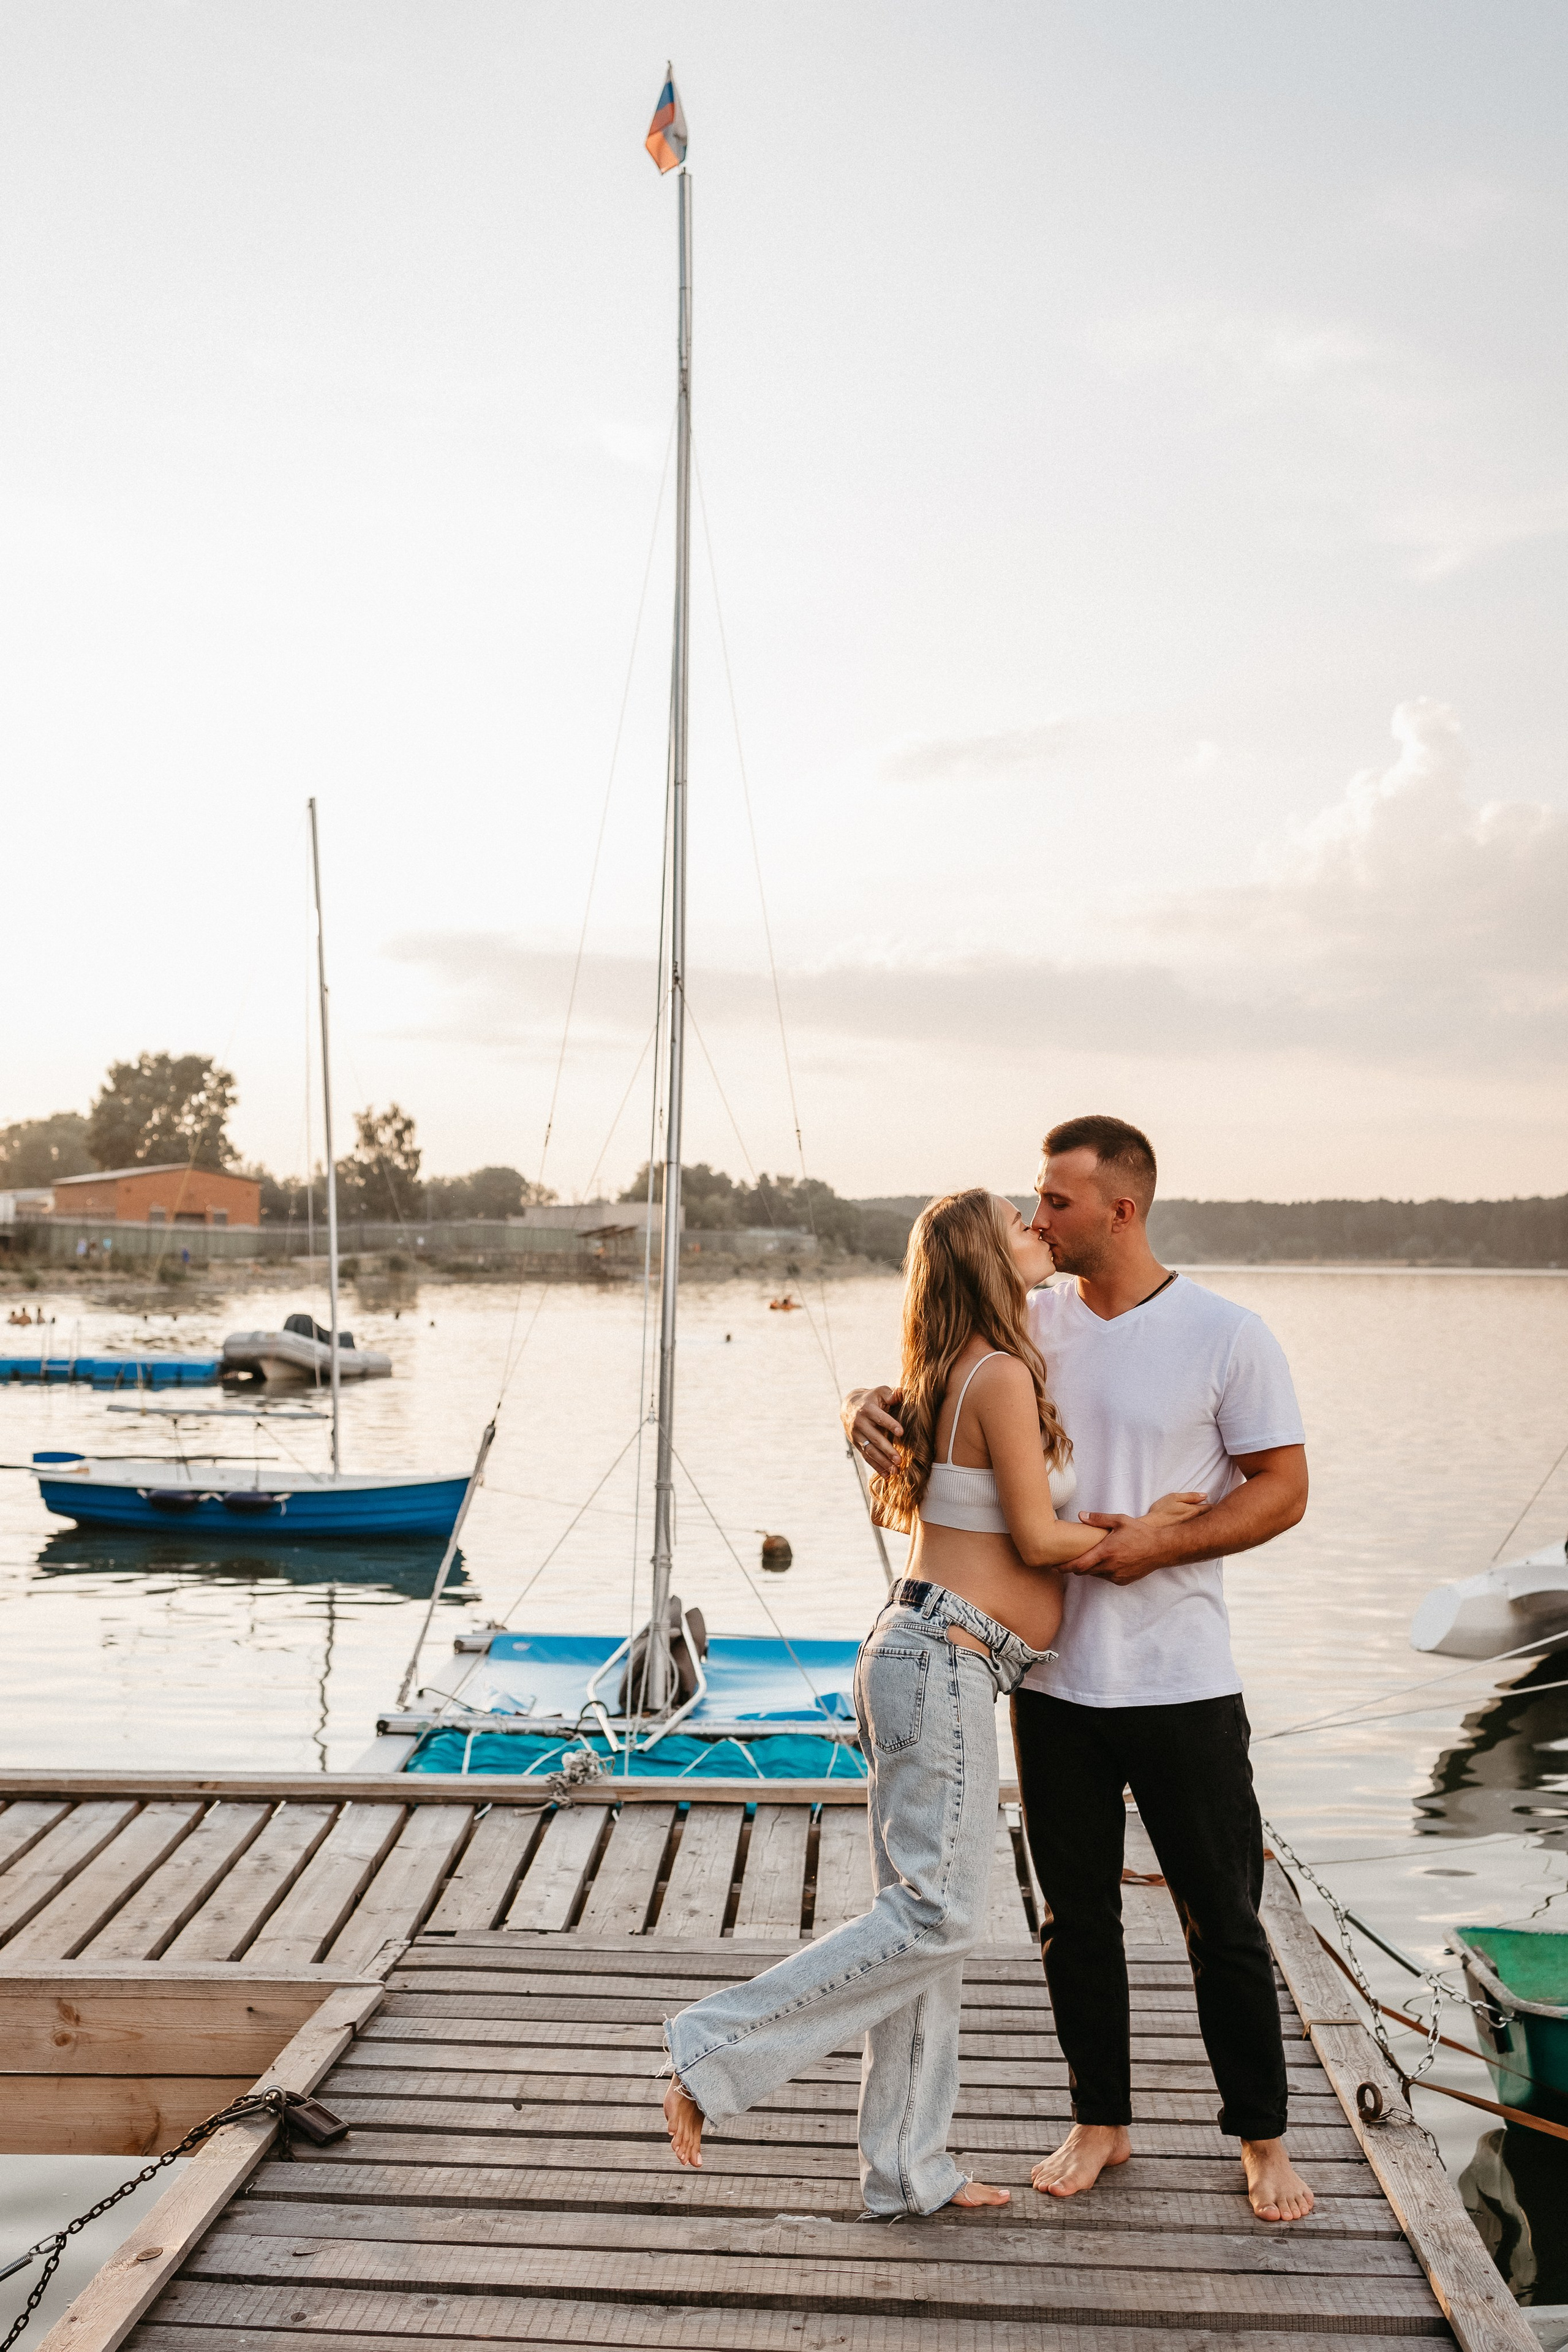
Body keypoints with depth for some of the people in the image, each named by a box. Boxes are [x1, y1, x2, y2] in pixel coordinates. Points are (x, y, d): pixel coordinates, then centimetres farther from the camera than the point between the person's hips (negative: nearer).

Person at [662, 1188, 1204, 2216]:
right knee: (937, 1919, -10)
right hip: (944, 1661, -10)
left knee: (927, 1920, 12)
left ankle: (908, 2172, 19)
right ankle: (713, 2054, -6)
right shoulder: (1004, 1375, -13)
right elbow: (1040, 1537, -12)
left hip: (927, 1661, 10)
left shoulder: (967, 1376, 17)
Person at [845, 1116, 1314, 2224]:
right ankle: (1101, 2123, 33)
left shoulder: (1227, 1335, -8)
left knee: (1223, 1922, 9)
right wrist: (870, 1404, -13)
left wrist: (1162, 1543, -19)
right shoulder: (1026, 1323, 2)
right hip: (1054, 1676, 4)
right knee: (1076, 1917, 14)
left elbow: (1284, 1488, -6)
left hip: (1183, 1683, -3)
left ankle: (1264, 2138, 29)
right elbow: (922, 1387, 11)